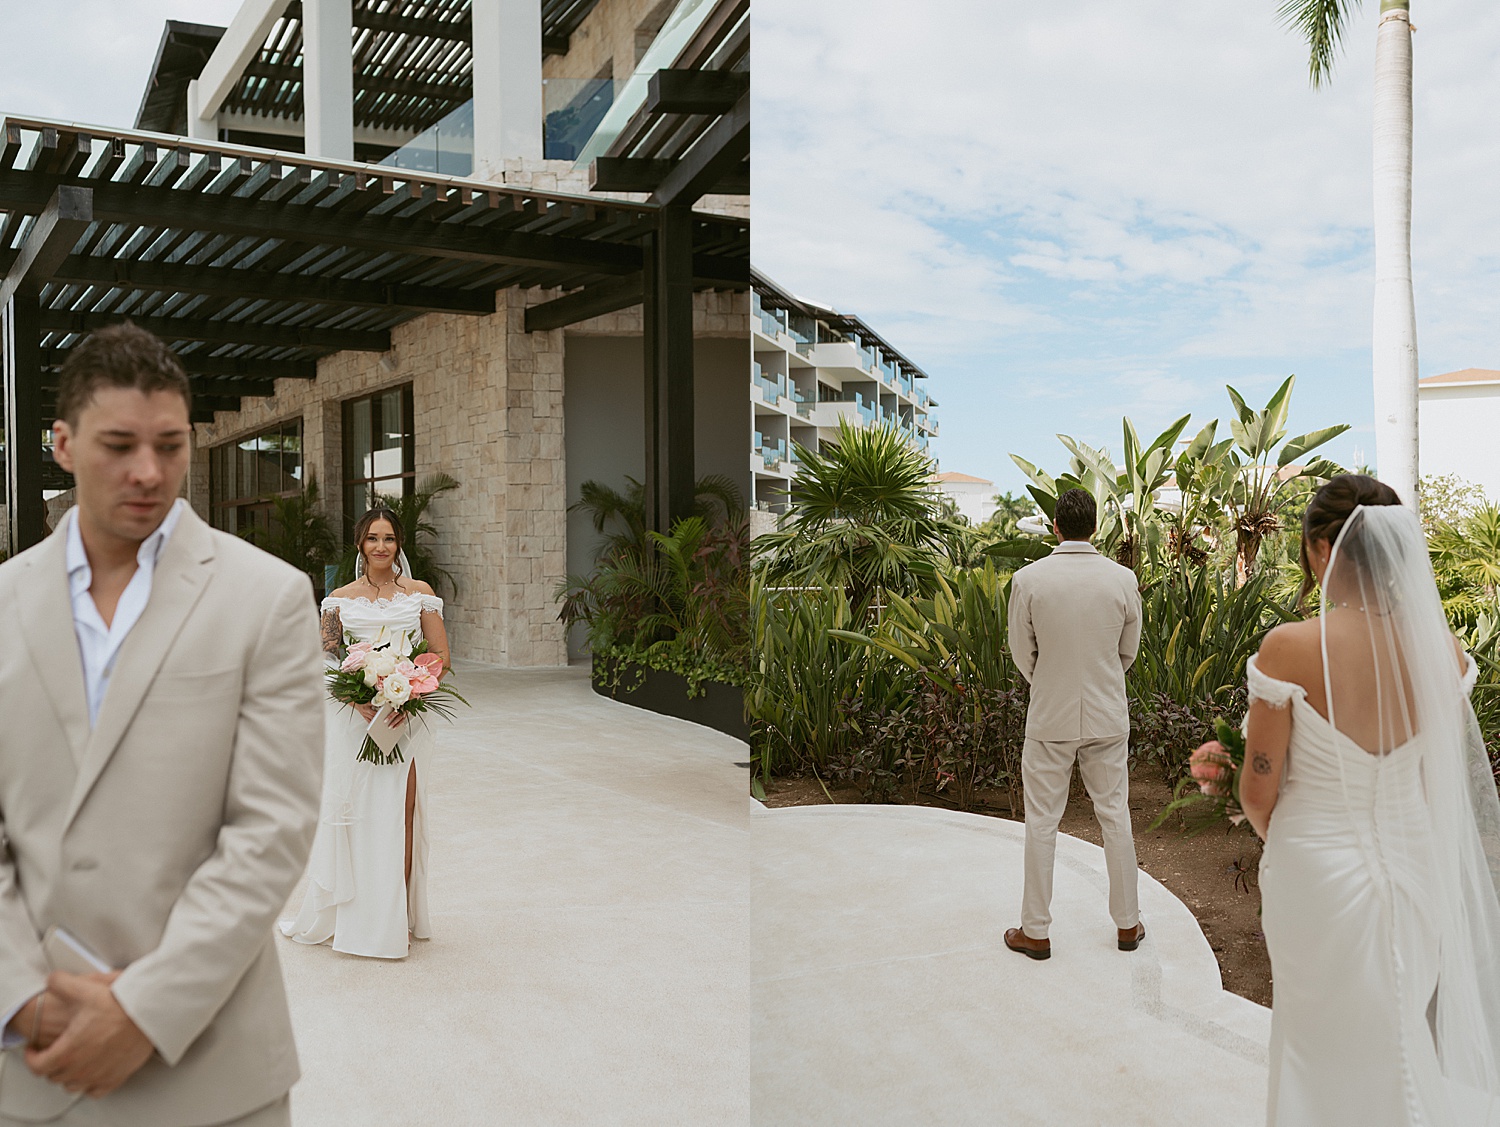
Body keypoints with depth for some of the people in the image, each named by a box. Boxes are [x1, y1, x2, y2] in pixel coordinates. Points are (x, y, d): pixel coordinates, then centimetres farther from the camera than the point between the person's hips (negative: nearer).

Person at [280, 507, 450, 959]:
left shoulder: (419, 593, 5)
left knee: (398, 815, -1)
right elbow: (327, 661, 3)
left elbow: (441, 655, 2)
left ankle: (395, 920, 9)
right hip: (353, 717, 1)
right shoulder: (341, 599, 8)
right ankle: (341, 915, 17)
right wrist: (362, 702, -13)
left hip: (406, 717, -1)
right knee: (348, 812, 2)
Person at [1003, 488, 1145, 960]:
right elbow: (1129, 651, 5)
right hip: (1108, 717, 2)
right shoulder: (1122, 579, -7)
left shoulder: (1028, 579, -12)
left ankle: (1036, 931, 17)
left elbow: (1022, 654, -2)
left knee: (1042, 823, 7)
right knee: (1115, 816, 15)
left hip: (1050, 719, -2)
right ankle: (1127, 923, 27)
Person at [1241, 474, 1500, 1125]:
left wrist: (1275, 836, 8)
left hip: (1318, 870, -4)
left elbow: (1258, 791, -14)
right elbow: (1447, 775, 4)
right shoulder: (1441, 648, -9)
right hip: (1417, 869, 4)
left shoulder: (1290, 649, -22)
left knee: (1325, 1042, 17)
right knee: (1407, 1036, 25)